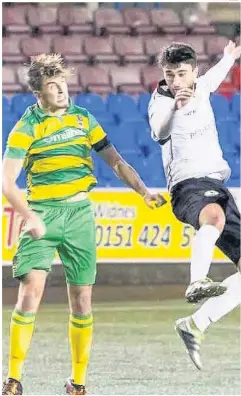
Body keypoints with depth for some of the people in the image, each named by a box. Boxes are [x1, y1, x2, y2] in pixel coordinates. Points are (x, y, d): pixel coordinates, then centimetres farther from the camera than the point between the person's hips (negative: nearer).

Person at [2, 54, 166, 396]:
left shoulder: (83, 119, 8)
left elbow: (115, 161, 14)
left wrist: (144, 191, 2)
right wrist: (30, 217, -23)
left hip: (79, 213, 3)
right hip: (42, 213, -3)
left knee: (82, 299, 3)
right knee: (30, 292, -16)